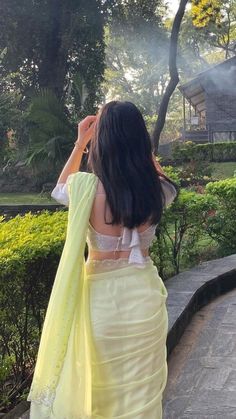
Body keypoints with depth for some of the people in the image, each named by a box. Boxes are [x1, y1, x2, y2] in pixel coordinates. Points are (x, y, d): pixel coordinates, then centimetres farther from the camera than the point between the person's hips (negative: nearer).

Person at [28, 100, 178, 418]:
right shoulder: (157, 190, -11)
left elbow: (60, 190, 8)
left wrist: (80, 143, 11)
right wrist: (134, 135, 13)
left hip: (102, 296, -2)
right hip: (145, 295, 2)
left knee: (97, 385, 17)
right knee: (141, 386, 19)